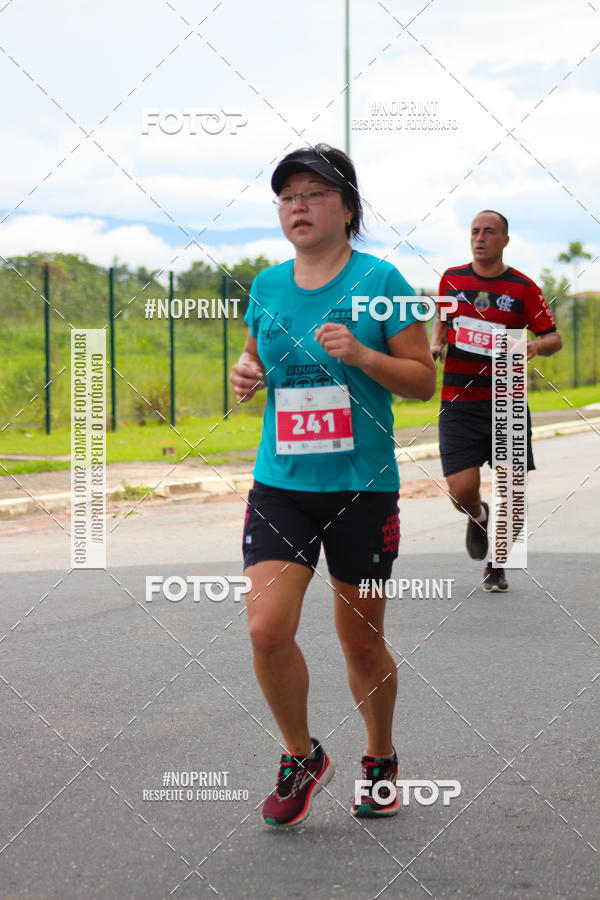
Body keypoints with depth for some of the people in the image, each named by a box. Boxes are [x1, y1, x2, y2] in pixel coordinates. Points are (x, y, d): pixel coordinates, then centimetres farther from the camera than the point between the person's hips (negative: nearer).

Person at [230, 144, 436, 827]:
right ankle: (301, 758, 12)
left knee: (361, 643, 7)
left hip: (362, 488, -3)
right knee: (267, 630, -11)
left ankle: (381, 758, 32)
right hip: (280, 486, 3)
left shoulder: (379, 280, -4)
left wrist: (361, 355, -18)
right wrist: (246, 374, 2)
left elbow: (424, 379, -2)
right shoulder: (267, 286, 7)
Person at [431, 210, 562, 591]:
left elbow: (554, 338, 2)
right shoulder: (451, 279, 7)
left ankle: (498, 565, 23)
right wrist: (436, 344, 4)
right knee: (462, 491, -11)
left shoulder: (523, 288, -1)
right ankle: (478, 517, 27)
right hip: (458, 402, 1)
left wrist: (535, 346, -20)